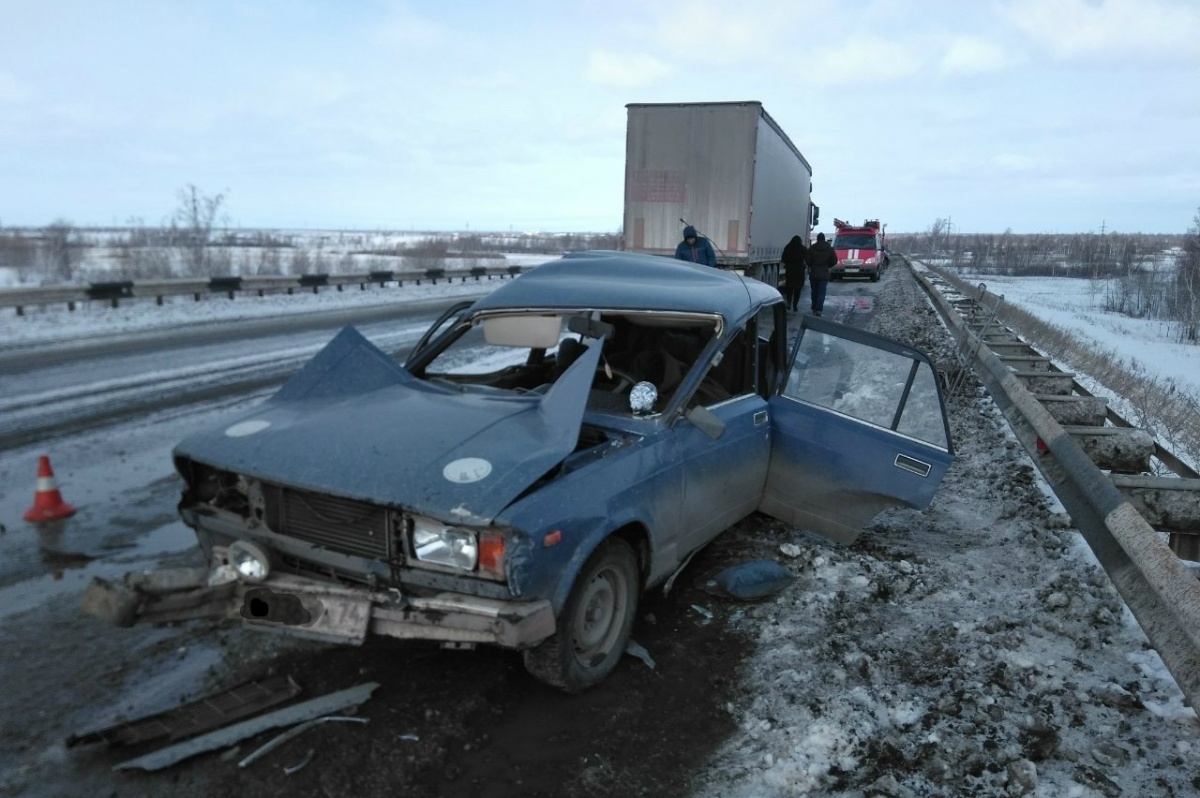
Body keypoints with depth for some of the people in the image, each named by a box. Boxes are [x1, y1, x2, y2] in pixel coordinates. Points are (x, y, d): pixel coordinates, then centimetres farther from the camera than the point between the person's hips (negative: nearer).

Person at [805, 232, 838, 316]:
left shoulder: (812, 248, -4)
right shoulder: (830, 249, 0)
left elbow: (807, 260, -7)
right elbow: (834, 261, 0)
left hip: (813, 273, 0)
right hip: (824, 274, 0)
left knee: (814, 292, 13)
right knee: (821, 292, -2)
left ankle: (814, 309, 17)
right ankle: (819, 309, -14)